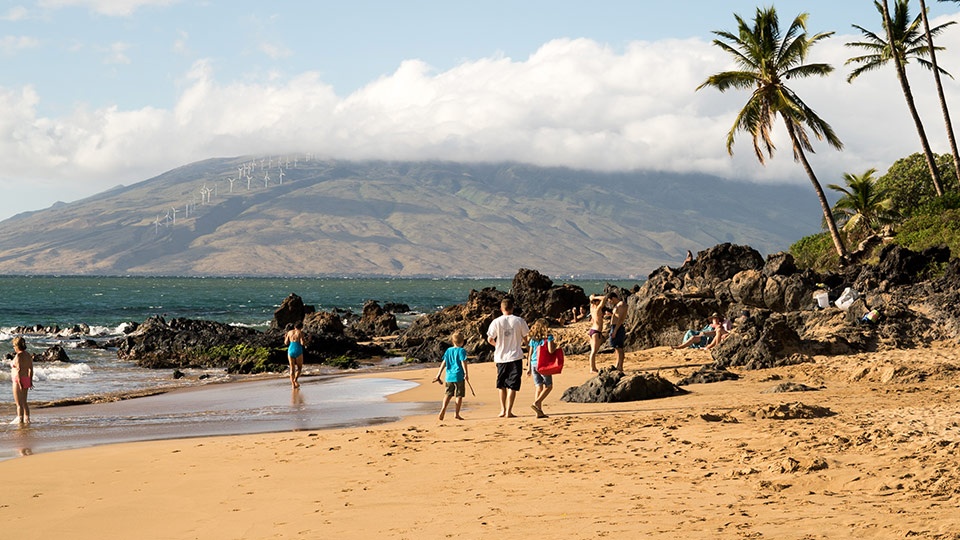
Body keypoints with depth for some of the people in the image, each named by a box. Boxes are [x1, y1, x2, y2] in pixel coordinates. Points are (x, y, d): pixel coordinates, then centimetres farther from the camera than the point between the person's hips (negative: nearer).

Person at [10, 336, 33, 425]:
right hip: (26, 380, 8)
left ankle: (20, 419, 1)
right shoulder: (28, 355, 8)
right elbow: (31, 369, 12)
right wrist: (30, 381, 17)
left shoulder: (18, 356, -16)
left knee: (19, 403, -1)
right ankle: (26, 419, 19)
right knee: (24, 402, 17)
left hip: (18, 380, -8)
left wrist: (19, 383, -20)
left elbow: (19, 370, -20)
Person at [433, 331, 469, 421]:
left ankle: (443, 408, -6)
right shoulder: (461, 351, -7)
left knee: (448, 394, 14)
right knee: (459, 395, 3)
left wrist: (438, 375, 13)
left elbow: (443, 363, 10)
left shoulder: (448, 351, 8)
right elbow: (463, 362, -13)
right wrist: (466, 374, -12)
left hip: (449, 376, 5)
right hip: (459, 376, -5)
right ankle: (456, 413, 1)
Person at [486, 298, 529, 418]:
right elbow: (526, 337, 2)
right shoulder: (519, 321, -6)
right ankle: (509, 411, -5)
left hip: (501, 357, 2)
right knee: (512, 385, 0)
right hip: (515, 356, -2)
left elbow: (490, 339, -2)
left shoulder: (496, 322, -4)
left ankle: (503, 410, 15)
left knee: (502, 385, 16)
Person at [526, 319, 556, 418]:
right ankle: (536, 403, -11)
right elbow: (550, 350, -15)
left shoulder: (533, 339, 9)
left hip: (534, 364, 5)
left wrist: (529, 368, 14)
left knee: (539, 388, 8)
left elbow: (530, 354, 10)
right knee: (548, 386, 7)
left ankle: (539, 412, 6)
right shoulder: (548, 337, -5)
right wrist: (555, 346, 7)